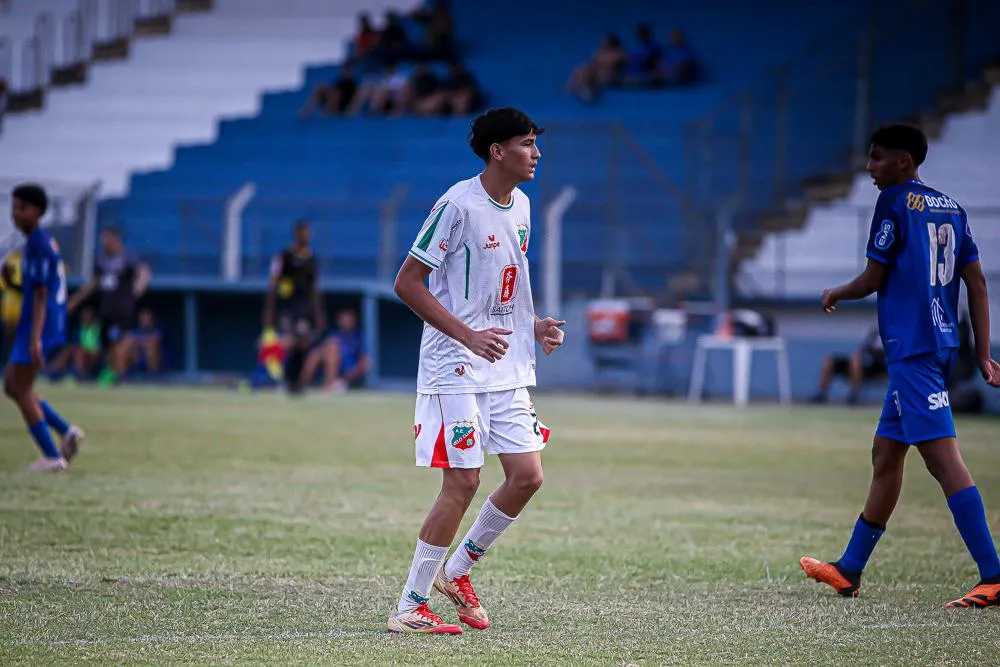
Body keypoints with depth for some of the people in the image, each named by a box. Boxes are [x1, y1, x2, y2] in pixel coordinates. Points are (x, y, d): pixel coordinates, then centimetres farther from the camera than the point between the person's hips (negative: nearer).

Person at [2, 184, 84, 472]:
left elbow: (41, 294, -20)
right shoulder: (44, 241, 15)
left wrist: (35, 338, -25)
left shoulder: (38, 245, -15)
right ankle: (67, 431, 8)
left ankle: (52, 457, -3)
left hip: (39, 325, -10)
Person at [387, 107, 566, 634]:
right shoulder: (458, 205, -15)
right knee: (463, 482, -9)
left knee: (527, 475, 1)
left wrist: (533, 326, 7)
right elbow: (407, 283, -14)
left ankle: (456, 571, 21)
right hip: (456, 368, -8)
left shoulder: (521, 206, 11)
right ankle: (409, 608, 1)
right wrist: (468, 336, -20)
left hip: (507, 369, 8)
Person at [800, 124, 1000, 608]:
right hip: (942, 345, 9)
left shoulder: (894, 202, -7)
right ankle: (850, 570, 24)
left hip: (911, 347, -9)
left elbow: (873, 279, -6)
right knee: (885, 454, 17)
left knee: (942, 458, -14)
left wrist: (835, 295, 15)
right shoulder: (951, 208, 16)